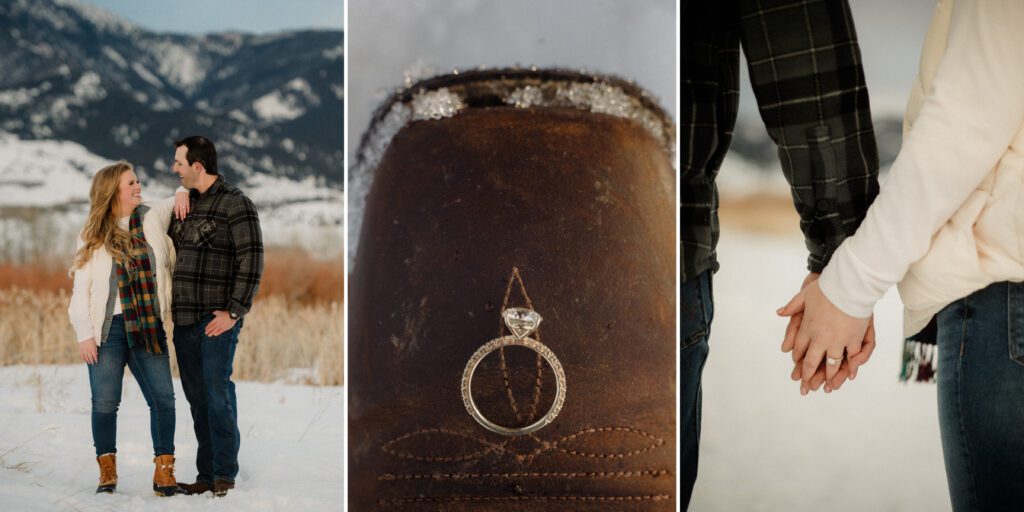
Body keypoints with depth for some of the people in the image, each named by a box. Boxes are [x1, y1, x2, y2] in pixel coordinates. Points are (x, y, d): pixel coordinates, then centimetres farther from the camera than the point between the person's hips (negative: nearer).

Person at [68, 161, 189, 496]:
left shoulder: (153, 217, 6)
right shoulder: (92, 237, 3)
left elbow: (192, 186, 22)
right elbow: (81, 289, 2)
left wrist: (183, 193, -1)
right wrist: (84, 334, -6)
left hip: (148, 328, 1)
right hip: (108, 329, -1)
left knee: (163, 398, -5)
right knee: (105, 402, 1)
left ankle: (164, 471, 3)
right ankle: (107, 471, 14)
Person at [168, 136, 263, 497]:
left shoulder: (235, 203, -8)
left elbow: (251, 261, -13)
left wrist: (234, 311, -16)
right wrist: (170, 303, 17)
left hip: (217, 319, -7)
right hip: (184, 319, 7)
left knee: (218, 396, -6)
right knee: (197, 399, 9)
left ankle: (225, 477, 2)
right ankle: (206, 476, 16)